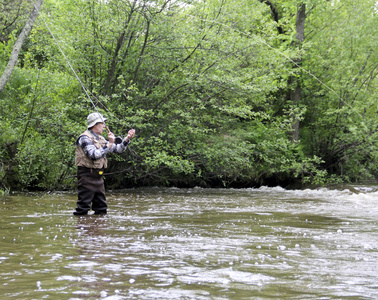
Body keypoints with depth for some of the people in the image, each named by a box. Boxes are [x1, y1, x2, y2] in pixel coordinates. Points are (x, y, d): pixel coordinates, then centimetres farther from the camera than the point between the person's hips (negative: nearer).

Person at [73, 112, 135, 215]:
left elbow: (117, 149, 21)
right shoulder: (85, 138, -11)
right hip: (87, 175, -9)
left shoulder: (100, 139, 17)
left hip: (98, 176, 9)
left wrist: (127, 139, 9)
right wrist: (109, 144, -22)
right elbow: (94, 155, -25)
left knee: (101, 209, 10)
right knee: (83, 208, -10)